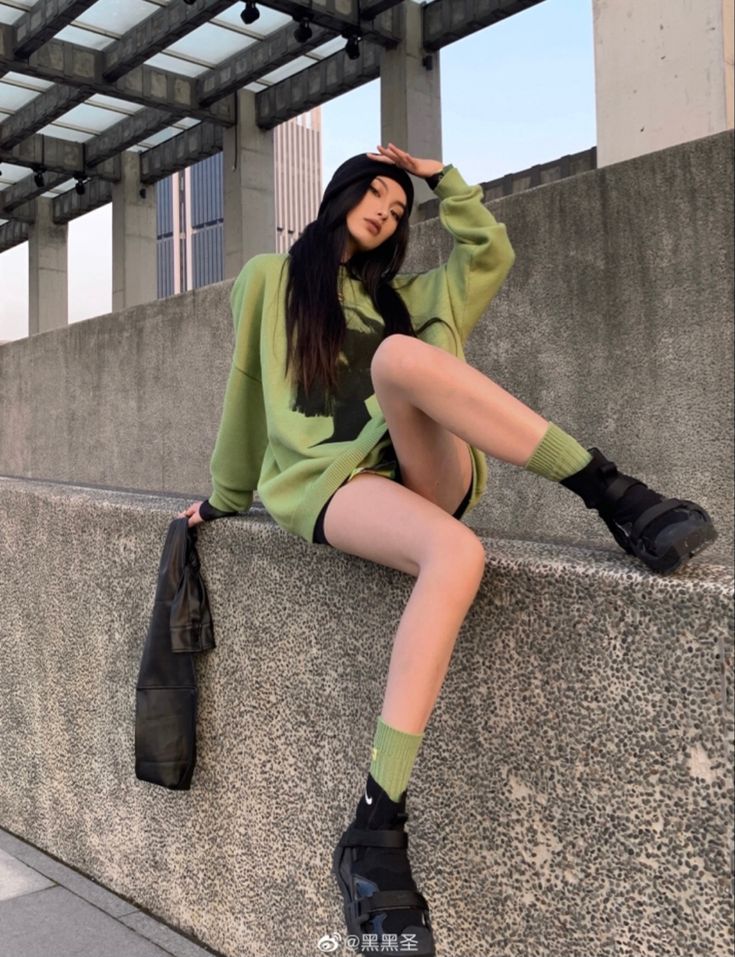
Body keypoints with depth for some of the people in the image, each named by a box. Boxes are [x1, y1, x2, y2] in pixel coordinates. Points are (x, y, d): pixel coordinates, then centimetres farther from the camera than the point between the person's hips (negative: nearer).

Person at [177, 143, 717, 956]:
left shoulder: (400, 295, 28)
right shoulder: (269, 280, 16)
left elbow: (491, 254, 23)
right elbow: (244, 389, 19)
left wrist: (440, 179, 23)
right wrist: (228, 494, 26)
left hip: (423, 474, 3)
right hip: (331, 481, -3)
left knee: (400, 354, -32)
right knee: (456, 554, -39)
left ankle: (609, 498, -35)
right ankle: (375, 828, -38)